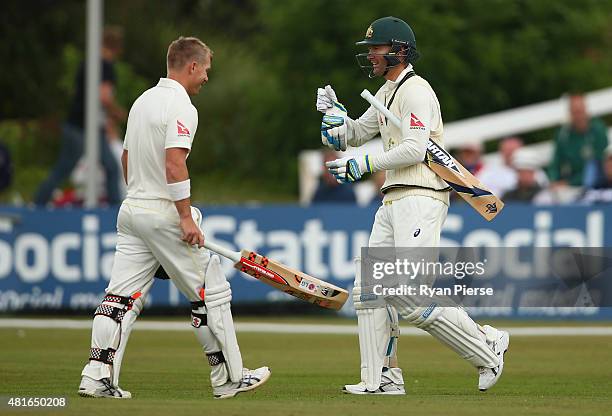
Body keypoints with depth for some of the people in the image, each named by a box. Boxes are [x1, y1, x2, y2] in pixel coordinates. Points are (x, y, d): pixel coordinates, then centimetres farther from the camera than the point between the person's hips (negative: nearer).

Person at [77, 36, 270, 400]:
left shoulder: (143, 101, 15)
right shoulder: (180, 107, -13)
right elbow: (174, 164, -23)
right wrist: (187, 218, -22)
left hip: (132, 210, 8)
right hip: (165, 215, -8)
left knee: (122, 297, 3)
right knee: (211, 293, 3)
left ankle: (97, 377, -7)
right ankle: (229, 378, 8)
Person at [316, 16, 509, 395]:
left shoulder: (415, 91, -11)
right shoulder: (387, 93, 20)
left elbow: (414, 149, -22)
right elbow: (355, 134, 28)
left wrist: (365, 164, -19)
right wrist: (335, 115, 8)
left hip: (421, 199, -10)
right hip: (393, 202, 10)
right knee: (370, 289, 5)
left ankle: (487, 346, -3)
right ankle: (382, 378, 8)